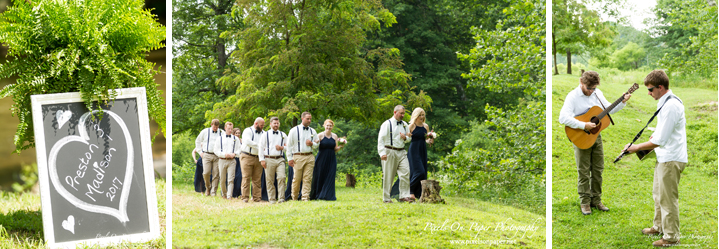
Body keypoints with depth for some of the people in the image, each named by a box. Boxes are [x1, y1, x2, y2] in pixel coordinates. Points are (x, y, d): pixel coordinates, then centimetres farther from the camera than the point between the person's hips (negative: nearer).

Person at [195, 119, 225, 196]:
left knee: (216, 174, -4)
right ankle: (208, 188, 13)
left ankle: (213, 192, 2)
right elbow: (197, 141, 20)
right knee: (206, 173, -12)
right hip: (207, 155, 0)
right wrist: (200, 151, 12)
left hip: (217, 156, 0)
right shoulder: (205, 132, 9)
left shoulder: (222, 133, 8)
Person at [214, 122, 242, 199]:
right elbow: (216, 151, 5)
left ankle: (229, 196, -13)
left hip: (232, 161, -1)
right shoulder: (220, 138, 9)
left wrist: (234, 154, -11)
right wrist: (224, 154, -10)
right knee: (222, 179, 6)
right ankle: (224, 193, 27)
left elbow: (239, 149, 8)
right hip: (222, 160, 1)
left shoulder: (236, 139, 11)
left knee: (231, 179, -11)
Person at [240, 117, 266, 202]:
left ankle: (256, 197, 7)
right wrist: (259, 146, -14)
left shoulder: (263, 133, 15)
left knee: (257, 179, 4)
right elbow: (247, 141, -17)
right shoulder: (248, 131, -1)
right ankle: (245, 197, -2)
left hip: (258, 158, 5)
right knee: (246, 177, -5)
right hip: (247, 157, -5)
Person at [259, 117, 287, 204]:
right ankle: (272, 199, 8)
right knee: (269, 180, 1)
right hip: (269, 160, -1)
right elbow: (261, 147, 5)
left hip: (280, 159, 1)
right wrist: (262, 160, -3)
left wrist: (282, 148, -5)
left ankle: (281, 198, -13)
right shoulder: (265, 135, 7)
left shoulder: (283, 135, 14)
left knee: (281, 177, -15)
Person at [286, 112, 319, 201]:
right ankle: (294, 197, 14)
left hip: (309, 157, 3)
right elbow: (289, 145, 2)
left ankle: (305, 197, 0)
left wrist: (312, 144, -5)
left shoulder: (313, 131, 13)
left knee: (307, 178, -3)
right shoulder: (294, 130, 3)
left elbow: (317, 144, 19)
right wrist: (290, 158, -3)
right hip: (298, 156, -3)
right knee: (297, 178, -1)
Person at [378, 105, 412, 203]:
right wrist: (382, 153, -19)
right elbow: (381, 139, -8)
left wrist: (405, 138, -2)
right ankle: (386, 198, 7)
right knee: (388, 176, 0)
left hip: (402, 152, 5)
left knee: (405, 173, -9)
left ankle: (404, 195, -7)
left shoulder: (404, 124, 14)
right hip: (390, 152, -5)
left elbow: (409, 139, 24)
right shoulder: (387, 124, -3)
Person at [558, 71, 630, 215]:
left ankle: (596, 200, 21)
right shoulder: (573, 97, -14)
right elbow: (563, 118, -26)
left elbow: (610, 109, 16)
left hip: (596, 135, 6)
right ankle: (584, 202, 9)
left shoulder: (597, 94, 6)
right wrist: (584, 125, -30)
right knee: (584, 171, -1)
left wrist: (623, 102, -1)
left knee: (598, 169, 10)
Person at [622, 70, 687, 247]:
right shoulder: (667, 101, 7)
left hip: (671, 159, -11)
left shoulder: (670, 106, -25)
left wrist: (636, 148, -16)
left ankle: (671, 237, 12)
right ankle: (658, 227, 39)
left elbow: (659, 141, -26)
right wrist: (656, 134, 11)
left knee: (668, 199, 1)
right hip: (665, 157, 11)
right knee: (658, 194, 23)